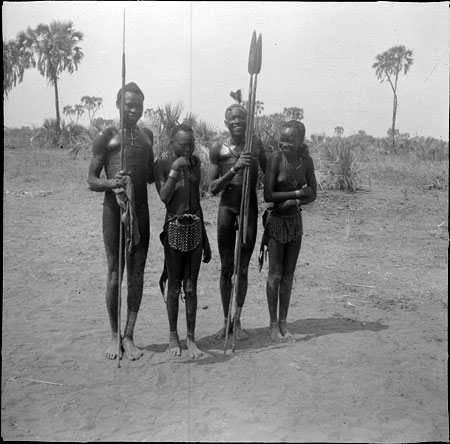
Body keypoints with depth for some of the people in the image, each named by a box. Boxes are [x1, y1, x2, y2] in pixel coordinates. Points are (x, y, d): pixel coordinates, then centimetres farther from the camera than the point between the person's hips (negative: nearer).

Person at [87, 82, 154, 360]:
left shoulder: (147, 135, 16)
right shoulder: (107, 137, 0)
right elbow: (92, 181, -2)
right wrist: (112, 183, -23)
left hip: (141, 210, 4)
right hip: (114, 209, -4)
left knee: (137, 275, 5)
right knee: (115, 275, 3)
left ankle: (129, 336, 17)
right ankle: (115, 336, 18)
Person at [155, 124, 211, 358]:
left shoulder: (195, 162, 11)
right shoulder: (162, 165, -2)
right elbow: (164, 197, -15)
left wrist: (205, 240, 16)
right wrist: (175, 169, -18)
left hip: (195, 228, 3)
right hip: (174, 228, -3)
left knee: (191, 287, 5)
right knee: (174, 286, 6)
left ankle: (191, 338, 15)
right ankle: (173, 336, 21)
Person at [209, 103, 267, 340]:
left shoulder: (256, 144, 3)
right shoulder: (218, 149, -2)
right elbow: (213, 188, -5)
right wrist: (235, 168, -18)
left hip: (250, 208, 1)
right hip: (227, 207, -1)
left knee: (243, 269, 5)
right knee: (226, 269, 5)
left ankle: (237, 321, 16)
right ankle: (226, 321, 18)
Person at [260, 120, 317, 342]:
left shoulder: (306, 161, -1)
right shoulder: (276, 158, -14)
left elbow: (312, 194, 3)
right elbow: (268, 195, -18)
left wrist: (294, 202, -15)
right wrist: (297, 193, -14)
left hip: (295, 221, 4)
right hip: (276, 221, -4)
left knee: (288, 275, 9)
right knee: (275, 274, 1)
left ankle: (283, 323, 20)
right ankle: (273, 324, 15)